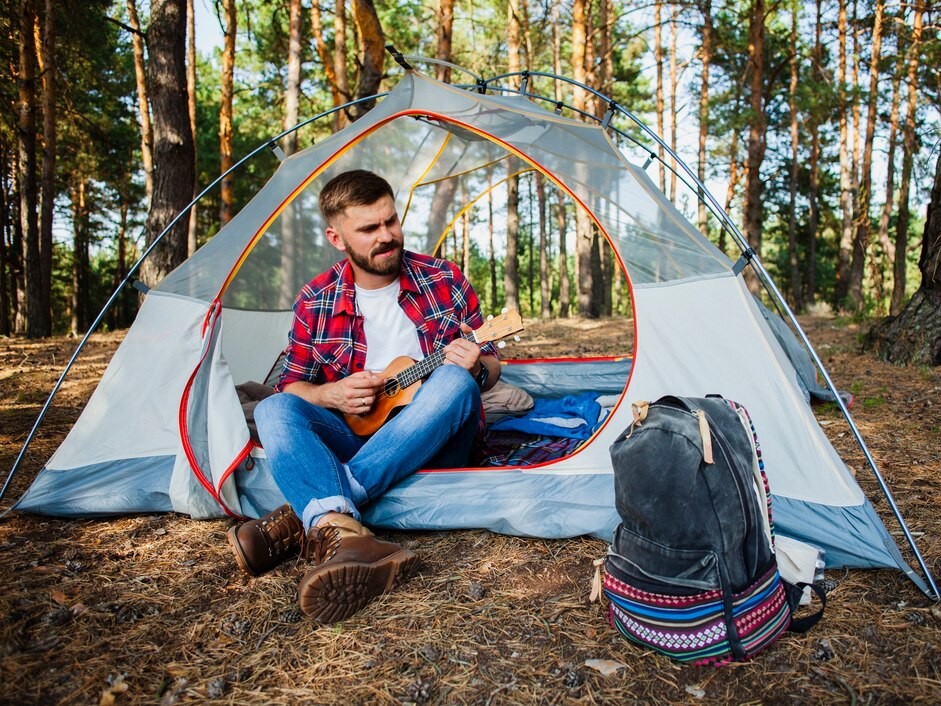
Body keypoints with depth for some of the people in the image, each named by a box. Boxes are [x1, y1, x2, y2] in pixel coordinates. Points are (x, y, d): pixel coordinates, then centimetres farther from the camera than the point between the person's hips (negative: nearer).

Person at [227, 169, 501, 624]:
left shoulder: (444, 281, -1)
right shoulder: (316, 300, 1)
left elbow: (490, 366, 5)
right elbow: (290, 385, 7)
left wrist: (476, 367, -20)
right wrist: (330, 394, -15)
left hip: (431, 446, 0)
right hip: (355, 440, 1)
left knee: (455, 381, -32)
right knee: (274, 411, -23)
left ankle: (303, 520, -35)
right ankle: (342, 534, -53)